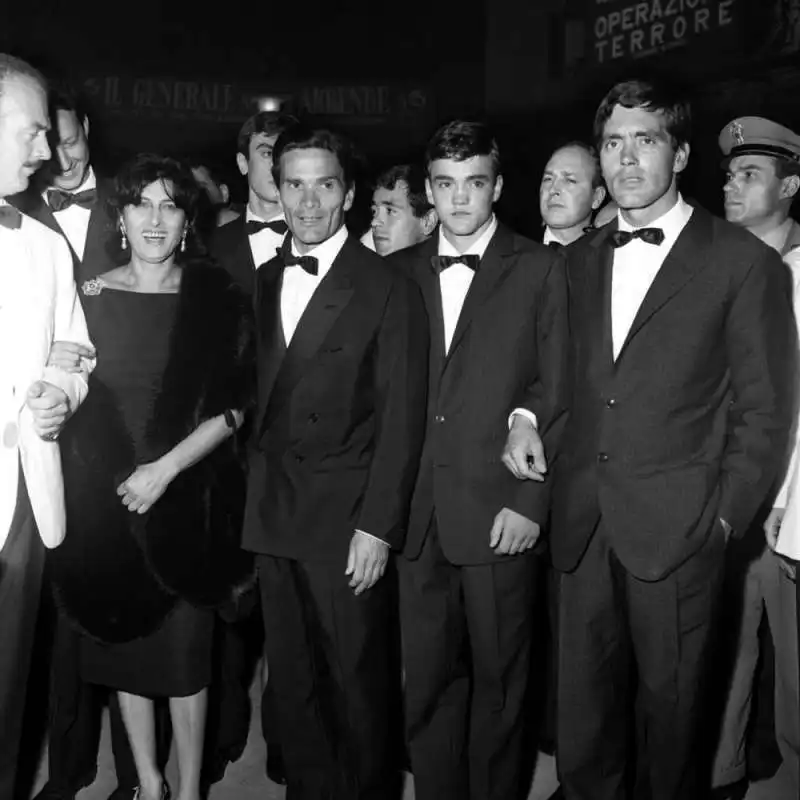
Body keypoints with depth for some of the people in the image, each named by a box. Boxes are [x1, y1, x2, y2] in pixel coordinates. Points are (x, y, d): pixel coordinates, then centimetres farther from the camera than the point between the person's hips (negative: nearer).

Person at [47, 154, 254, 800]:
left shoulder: (219, 301, -3)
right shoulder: (90, 298, 1)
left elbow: (233, 408, -6)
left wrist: (165, 469, -13)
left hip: (187, 498, -2)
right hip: (105, 498, 2)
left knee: (186, 650, 5)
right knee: (123, 644, 12)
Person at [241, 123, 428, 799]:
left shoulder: (389, 289, -7)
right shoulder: (262, 283, 10)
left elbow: (402, 417, -10)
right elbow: (261, 395, 8)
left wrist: (377, 526, -13)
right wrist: (256, 502, 1)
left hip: (349, 521, -5)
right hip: (274, 516, 5)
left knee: (361, 682, 6)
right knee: (292, 683, 15)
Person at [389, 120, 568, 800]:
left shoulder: (540, 270, 1)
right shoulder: (400, 273, 11)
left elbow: (558, 396, -2)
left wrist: (530, 503, -8)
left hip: (501, 514, -2)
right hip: (418, 514, 3)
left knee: (499, 682, 9)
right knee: (427, 683, 11)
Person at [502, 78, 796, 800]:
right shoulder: (581, 259, 12)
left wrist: (725, 516, -7)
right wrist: (526, 416, 1)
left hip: (676, 526, -4)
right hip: (583, 522, 4)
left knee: (673, 701, 11)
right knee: (583, 704, 14)